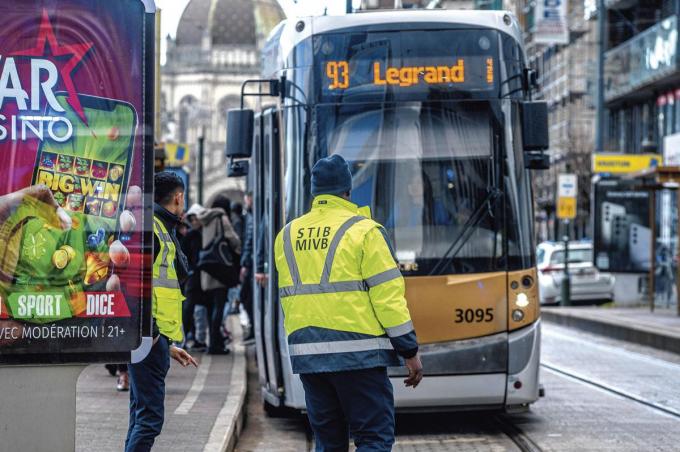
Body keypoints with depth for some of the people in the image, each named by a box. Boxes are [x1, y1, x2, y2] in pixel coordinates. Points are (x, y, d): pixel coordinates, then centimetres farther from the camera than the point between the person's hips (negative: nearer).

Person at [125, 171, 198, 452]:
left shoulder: (162, 230, 22)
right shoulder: (148, 228, -9)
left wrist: (169, 346, 26)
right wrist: (148, 330, -23)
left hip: (154, 336, 11)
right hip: (149, 337, -11)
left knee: (143, 416, 14)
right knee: (149, 417, -12)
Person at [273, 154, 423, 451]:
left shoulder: (286, 236, 12)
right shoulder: (363, 231, -5)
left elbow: (288, 297, 15)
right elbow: (388, 295, -8)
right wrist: (410, 351, -3)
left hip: (307, 355, 5)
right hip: (356, 353, -5)